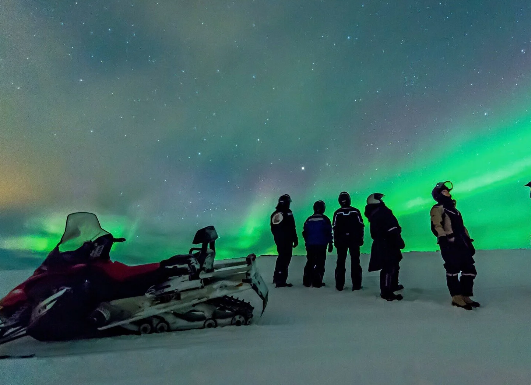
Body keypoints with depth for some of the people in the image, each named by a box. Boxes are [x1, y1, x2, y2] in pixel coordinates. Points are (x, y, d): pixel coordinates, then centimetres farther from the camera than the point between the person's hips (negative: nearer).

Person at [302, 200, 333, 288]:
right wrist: (330, 244, 3)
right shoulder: (325, 219, -6)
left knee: (310, 263, 13)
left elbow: (304, 233, 10)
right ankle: (317, 282, -1)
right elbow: (329, 233, -5)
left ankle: (307, 281, 14)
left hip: (310, 245, 4)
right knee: (320, 263, 2)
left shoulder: (309, 219, 5)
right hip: (321, 245, -4)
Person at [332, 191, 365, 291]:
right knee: (355, 262, 7)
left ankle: (339, 285, 9)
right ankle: (356, 284, 9)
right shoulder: (355, 212, -4)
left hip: (341, 240, 0)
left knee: (340, 262, 6)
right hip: (354, 240, 0)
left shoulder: (337, 213, -6)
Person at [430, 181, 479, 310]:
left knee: (470, 270, 6)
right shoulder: (437, 209, 0)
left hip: (461, 244, 9)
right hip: (449, 244, -8)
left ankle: (465, 296, 14)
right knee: (453, 269, -8)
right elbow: (436, 226, -14)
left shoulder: (453, 209, 27)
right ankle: (457, 297, -1)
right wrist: (443, 239, -24)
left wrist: (469, 241, 21)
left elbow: (462, 227, 28)